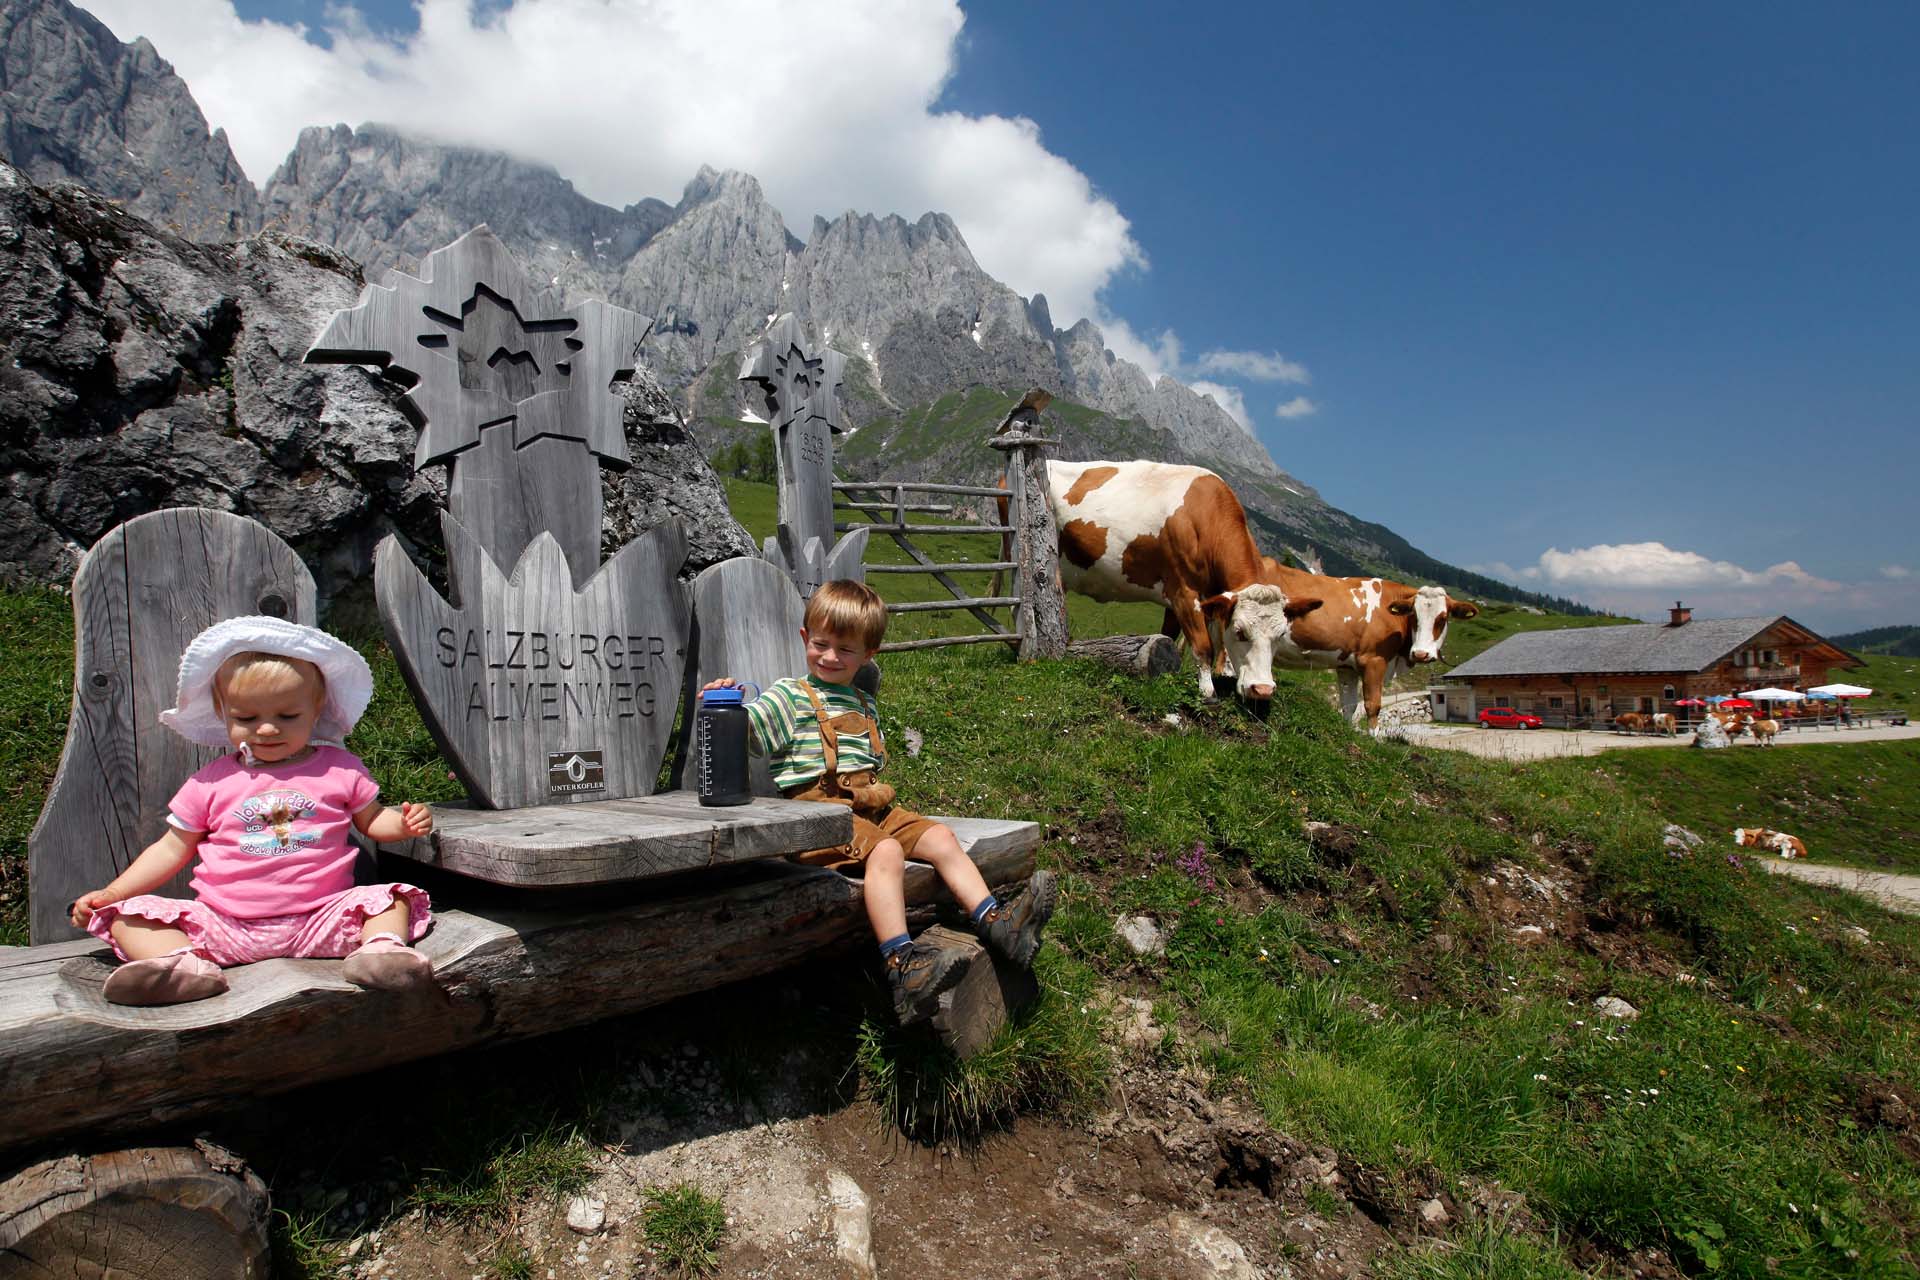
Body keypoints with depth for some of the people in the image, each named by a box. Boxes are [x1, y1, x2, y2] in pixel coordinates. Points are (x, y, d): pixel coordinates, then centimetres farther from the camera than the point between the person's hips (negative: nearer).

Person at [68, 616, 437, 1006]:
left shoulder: (339, 768, 6)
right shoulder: (212, 783, 8)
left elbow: (371, 819, 16)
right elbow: (173, 848, 17)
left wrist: (404, 824, -6)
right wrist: (110, 894, 7)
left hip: (320, 920, -1)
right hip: (224, 926, 2)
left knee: (392, 900, -20)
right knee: (128, 916, -15)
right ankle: (181, 963, -38)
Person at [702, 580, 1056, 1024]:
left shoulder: (864, 706, 25)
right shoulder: (789, 697, 5)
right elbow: (744, 731, -11)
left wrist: (877, 790, 13)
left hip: (869, 804, 7)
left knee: (940, 837, -6)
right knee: (886, 851, -32)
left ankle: (995, 922, -5)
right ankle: (901, 965, -41)